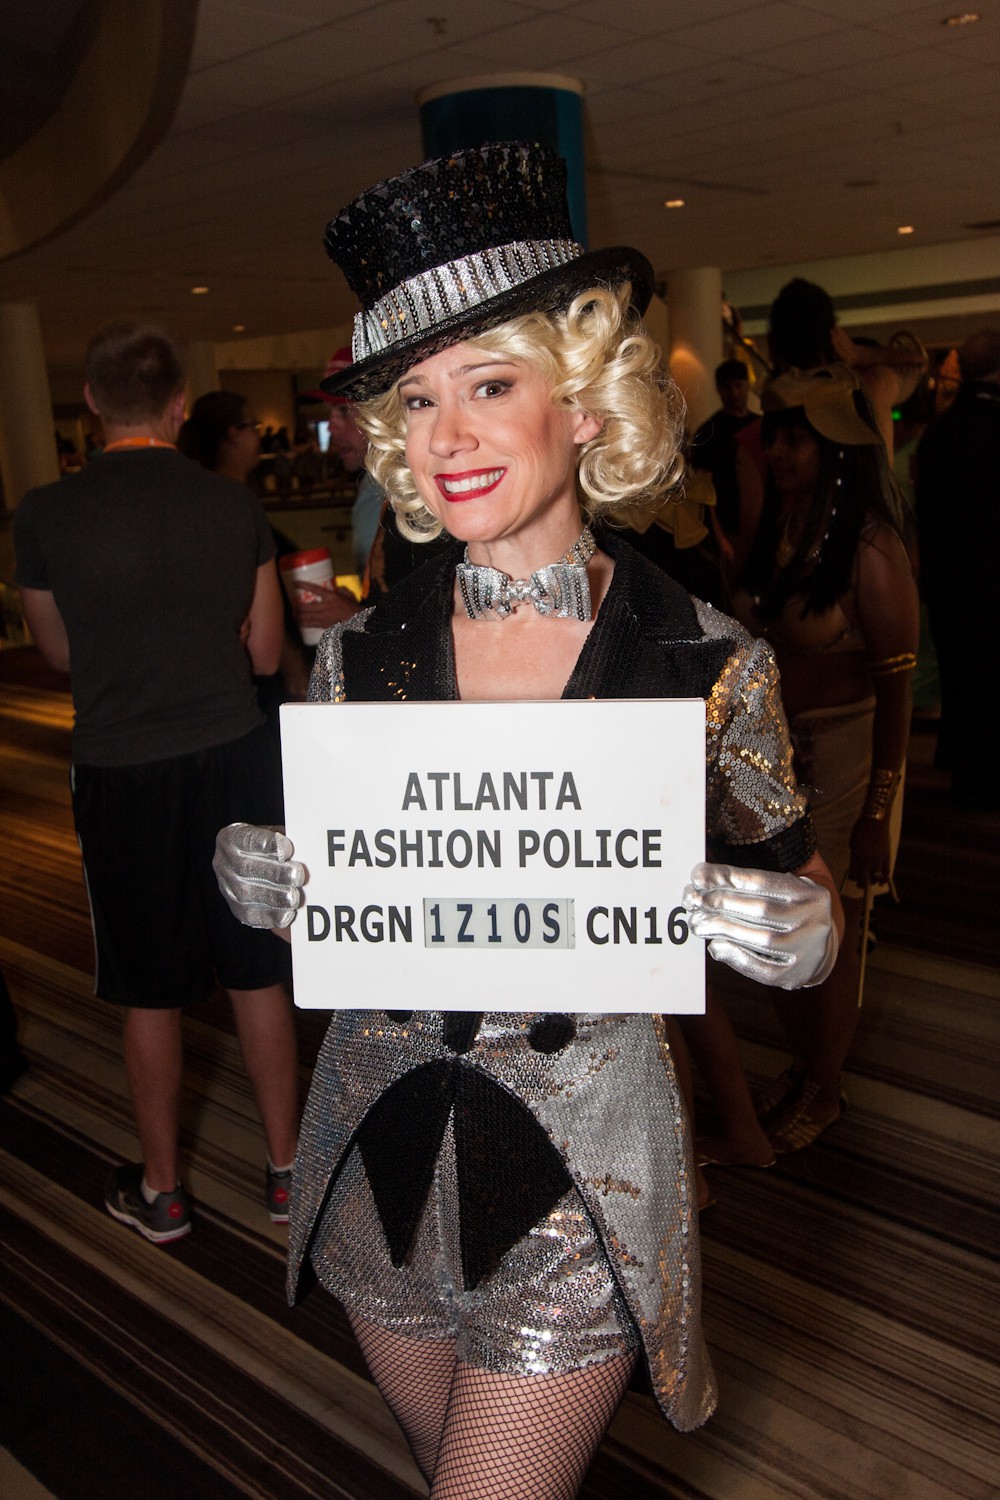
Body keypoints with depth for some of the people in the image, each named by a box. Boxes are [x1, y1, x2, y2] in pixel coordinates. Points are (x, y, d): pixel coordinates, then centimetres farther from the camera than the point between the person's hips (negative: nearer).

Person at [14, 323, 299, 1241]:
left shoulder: (44, 516, -8)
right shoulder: (236, 507, -4)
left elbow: (61, 655, 5)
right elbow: (265, 653, 2)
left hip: (123, 773, -1)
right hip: (233, 756, 2)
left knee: (150, 989, 12)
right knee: (258, 970, 14)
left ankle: (161, 1191, 28)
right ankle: (286, 1169, 27)